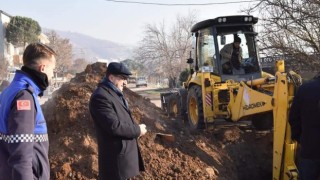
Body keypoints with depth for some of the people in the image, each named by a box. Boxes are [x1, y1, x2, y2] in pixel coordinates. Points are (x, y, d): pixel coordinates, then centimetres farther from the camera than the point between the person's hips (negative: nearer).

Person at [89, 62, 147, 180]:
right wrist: (137, 130, -13)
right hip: (116, 155, -10)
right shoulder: (101, 97, -20)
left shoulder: (115, 94, 14)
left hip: (125, 151, 10)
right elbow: (114, 126, -25)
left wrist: (136, 128, 3)